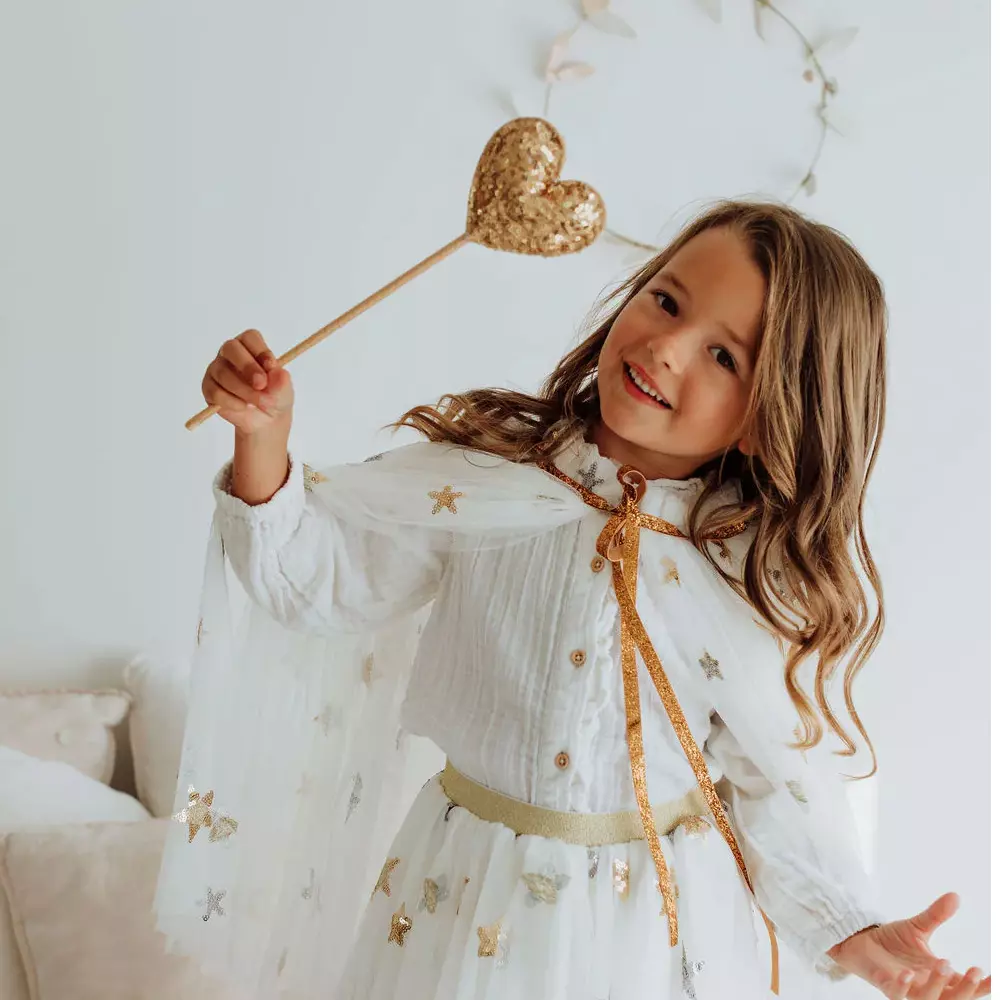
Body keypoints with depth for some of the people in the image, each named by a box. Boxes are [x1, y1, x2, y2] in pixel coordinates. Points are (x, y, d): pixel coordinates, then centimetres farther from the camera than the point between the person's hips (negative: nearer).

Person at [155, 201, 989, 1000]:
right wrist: (264, 447, -25)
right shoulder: (484, 474, -13)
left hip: (659, 921, 0)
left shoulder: (765, 573, -13)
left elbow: (774, 779, -6)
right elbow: (324, 577, -10)